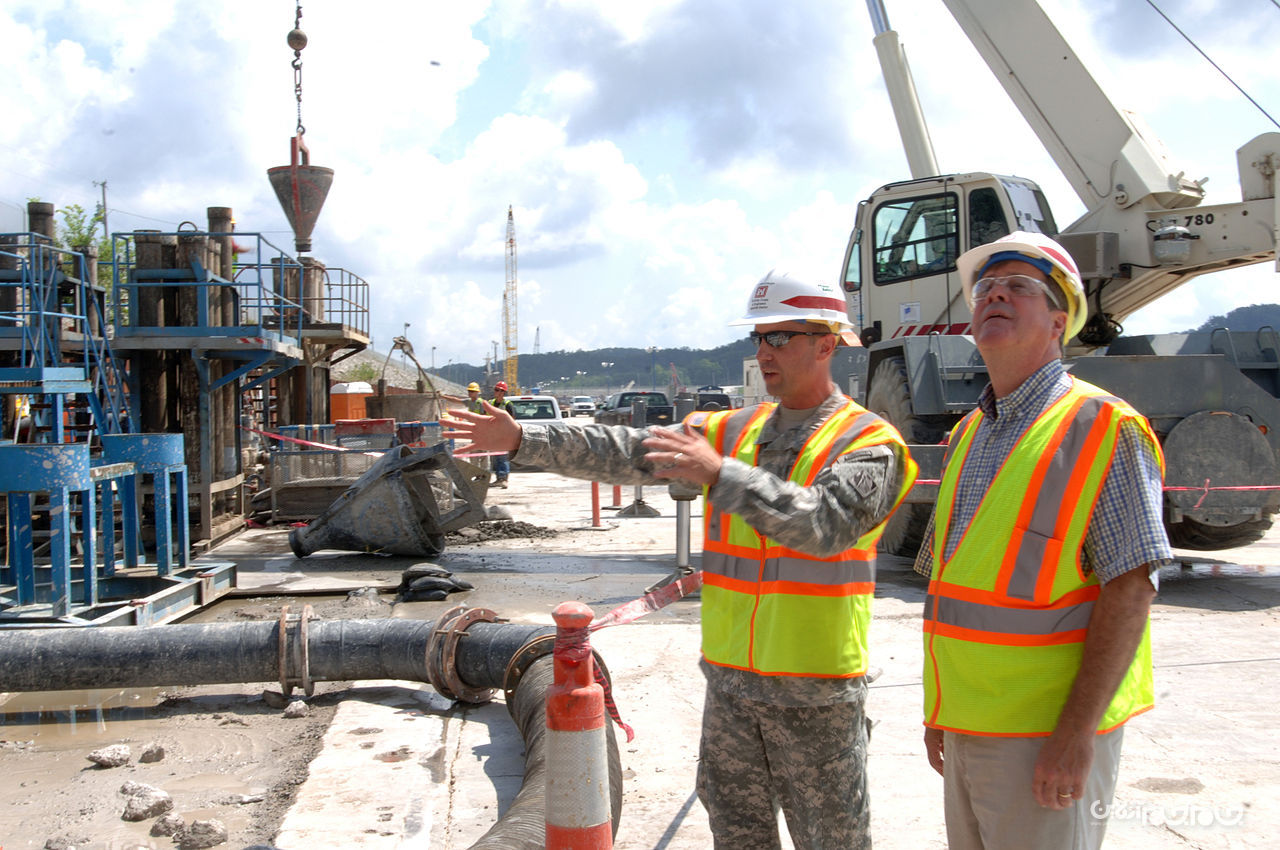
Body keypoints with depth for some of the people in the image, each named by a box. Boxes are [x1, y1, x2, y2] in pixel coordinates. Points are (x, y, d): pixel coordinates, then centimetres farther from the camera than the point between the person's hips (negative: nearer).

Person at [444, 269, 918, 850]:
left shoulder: (871, 443, -8)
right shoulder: (730, 431, 8)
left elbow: (826, 524, -26)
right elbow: (625, 453, 1)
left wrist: (720, 474, -35)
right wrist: (522, 439, -8)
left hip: (815, 692, -5)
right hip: (729, 680, 5)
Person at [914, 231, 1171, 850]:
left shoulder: (1102, 428, -10)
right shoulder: (968, 435, 11)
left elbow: (1130, 589, -17)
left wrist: (1075, 733, -21)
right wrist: (940, 709, 15)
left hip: (1047, 730, -7)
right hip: (970, 727, 7)